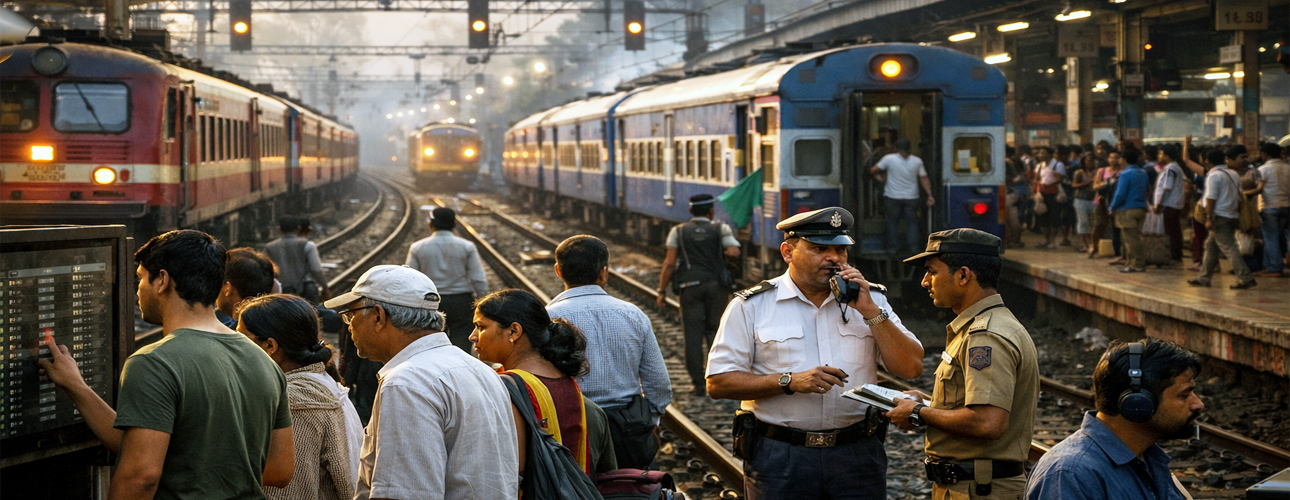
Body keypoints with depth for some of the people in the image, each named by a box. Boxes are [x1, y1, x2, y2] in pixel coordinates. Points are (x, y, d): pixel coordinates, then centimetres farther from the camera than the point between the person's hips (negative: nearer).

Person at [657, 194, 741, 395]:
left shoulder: (678, 231, 5)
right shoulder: (721, 229, 3)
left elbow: (669, 263, -1)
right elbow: (734, 253, -11)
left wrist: (662, 291, 2)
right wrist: (721, 252, 11)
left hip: (690, 287, 0)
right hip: (716, 285, 0)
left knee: (693, 334, 2)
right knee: (715, 332, 10)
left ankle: (698, 383, 1)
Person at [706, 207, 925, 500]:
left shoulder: (871, 299, 9)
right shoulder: (751, 307, 0)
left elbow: (911, 368, 1)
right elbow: (718, 383, -6)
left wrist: (870, 311, -9)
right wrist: (791, 382, -15)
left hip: (857, 454, 2)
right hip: (780, 461, -2)